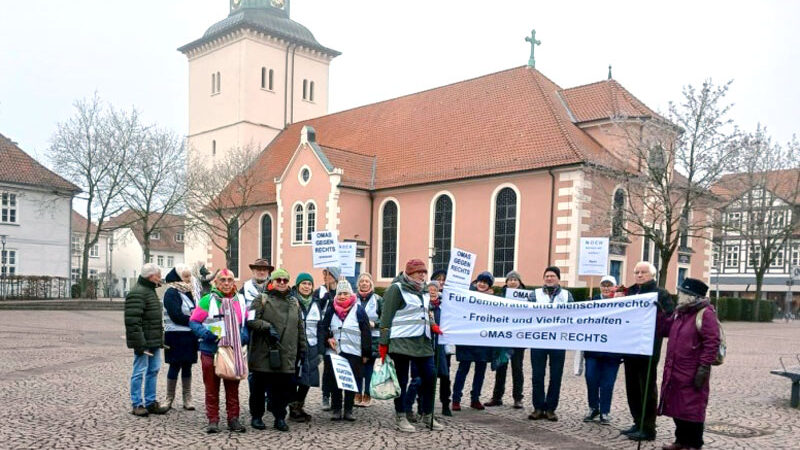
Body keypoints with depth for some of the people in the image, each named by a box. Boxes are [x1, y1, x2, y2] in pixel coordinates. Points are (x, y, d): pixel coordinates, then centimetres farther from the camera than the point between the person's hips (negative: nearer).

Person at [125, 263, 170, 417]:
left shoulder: (150, 291, 18)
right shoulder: (137, 293, -15)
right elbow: (133, 321, -22)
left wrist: (160, 339, 22)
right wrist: (140, 343, -24)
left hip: (154, 341, 10)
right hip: (143, 341, -10)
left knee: (153, 370, 13)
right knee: (139, 371, -1)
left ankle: (150, 402, 21)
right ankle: (137, 404, 8)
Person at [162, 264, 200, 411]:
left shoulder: (189, 292, 15)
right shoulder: (171, 293, -10)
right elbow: (177, 316, -18)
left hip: (189, 335, 7)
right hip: (176, 336, -7)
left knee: (187, 366, 9)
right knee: (175, 366, 0)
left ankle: (187, 399, 15)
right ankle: (169, 399, 12)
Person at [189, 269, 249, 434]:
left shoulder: (239, 302, 6)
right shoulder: (207, 300, -5)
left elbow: (246, 324, 15)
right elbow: (193, 322, -4)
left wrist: (243, 337, -3)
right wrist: (206, 334, -19)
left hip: (233, 352, 3)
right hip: (210, 351, -3)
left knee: (233, 388, 8)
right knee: (212, 388, 6)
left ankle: (233, 419, 17)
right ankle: (213, 420, 14)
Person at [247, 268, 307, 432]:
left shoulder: (294, 302, 17)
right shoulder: (262, 300, 1)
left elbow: (300, 327, 19)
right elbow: (251, 320, -9)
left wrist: (302, 348, 17)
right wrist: (267, 327, -18)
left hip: (287, 355, 4)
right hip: (263, 353, -3)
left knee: (284, 388, 5)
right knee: (259, 387, 7)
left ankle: (280, 418, 18)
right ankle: (256, 417, 21)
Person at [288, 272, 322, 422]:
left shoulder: (315, 304, 13)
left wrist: (320, 351, 12)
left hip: (311, 347, 5)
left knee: (308, 379, 7)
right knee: (294, 378, -1)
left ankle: (299, 406, 22)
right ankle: (293, 409, 11)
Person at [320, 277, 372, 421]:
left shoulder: (358, 310, -1)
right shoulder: (331, 309, 7)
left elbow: (366, 333, -1)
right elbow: (324, 327, 14)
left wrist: (366, 353, -3)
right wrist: (328, 338, -7)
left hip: (353, 353, -2)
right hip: (333, 352, 2)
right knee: (334, 382, 5)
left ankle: (348, 410, 15)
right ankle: (336, 410, 16)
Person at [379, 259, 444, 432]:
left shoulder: (423, 291, 17)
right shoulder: (396, 289, -5)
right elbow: (386, 317, -8)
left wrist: (432, 325, 5)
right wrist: (383, 344, -12)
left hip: (422, 342, 7)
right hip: (401, 342, -7)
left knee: (429, 378, 6)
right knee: (401, 380, 2)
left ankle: (427, 416, 20)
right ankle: (400, 417, 14)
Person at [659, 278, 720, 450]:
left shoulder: (705, 314, -14)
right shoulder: (680, 312, 13)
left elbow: (712, 343, -19)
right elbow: (665, 329, 26)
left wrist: (704, 368, -21)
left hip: (692, 373, -8)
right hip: (675, 371, 8)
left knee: (692, 407, 1)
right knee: (677, 405, 14)